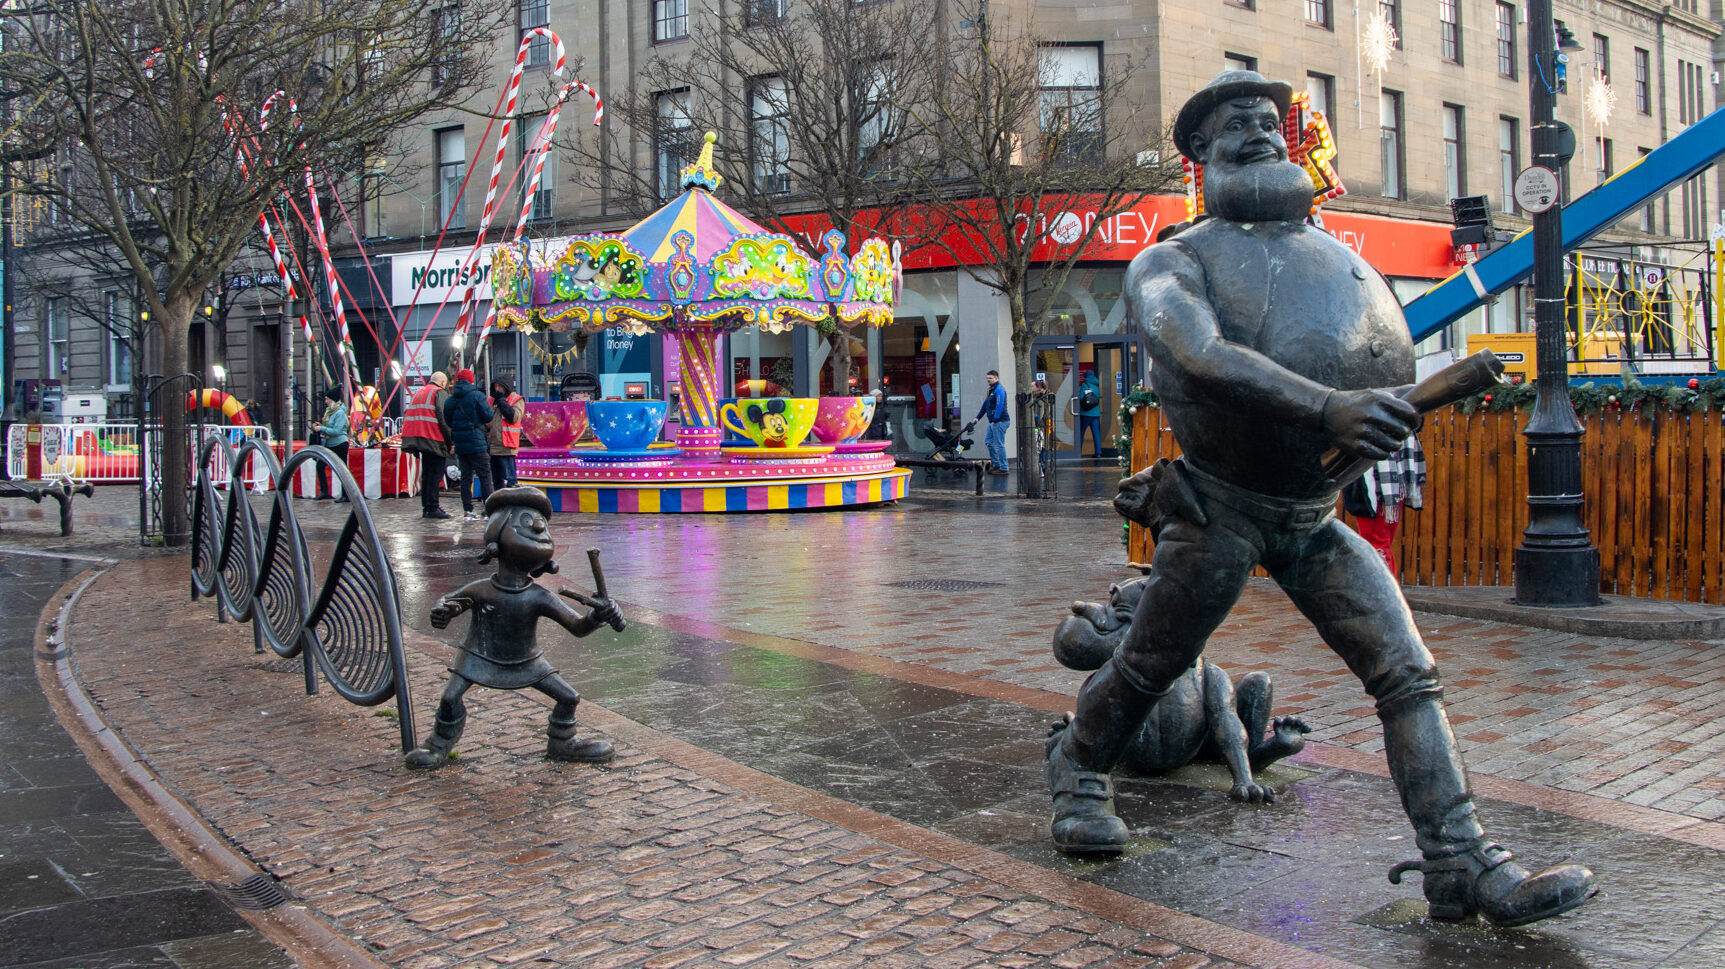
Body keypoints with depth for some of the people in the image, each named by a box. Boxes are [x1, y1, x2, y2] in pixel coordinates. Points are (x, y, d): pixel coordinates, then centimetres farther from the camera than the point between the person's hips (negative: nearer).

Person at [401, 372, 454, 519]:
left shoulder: (418, 393, 23)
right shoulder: (440, 393, -2)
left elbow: (407, 416, 20)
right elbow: (443, 418, -13)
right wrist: (450, 441, -11)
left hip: (414, 435, 8)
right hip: (433, 438, -8)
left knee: (427, 473, 15)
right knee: (435, 473, -5)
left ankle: (426, 507, 16)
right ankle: (432, 508, -8)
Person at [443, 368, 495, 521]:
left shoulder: (449, 400, 9)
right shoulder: (477, 396, -8)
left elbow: (447, 422, 13)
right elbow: (488, 417, -7)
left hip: (459, 445, 5)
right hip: (477, 443, -5)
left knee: (466, 477, 8)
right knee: (485, 476, 0)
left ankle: (468, 510, 6)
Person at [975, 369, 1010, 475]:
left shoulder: (999, 390, -14)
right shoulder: (991, 390, 18)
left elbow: (1000, 406, -23)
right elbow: (985, 405, 23)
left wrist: (995, 419, -25)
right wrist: (978, 417, 20)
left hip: (1000, 421, -10)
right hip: (994, 421, 10)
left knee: (999, 444, -8)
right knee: (989, 441, 15)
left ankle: (1003, 468, -4)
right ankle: (995, 464, 24)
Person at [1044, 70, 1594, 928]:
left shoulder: (1340, 258, 11)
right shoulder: (1171, 263, -9)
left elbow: (1395, 374, 19)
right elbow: (1201, 356, -31)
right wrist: (1326, 409, -43)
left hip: (1314, 517, 5)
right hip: (1218, 516, -5)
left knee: (1408, 674, -6)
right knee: (1145, 671, 9)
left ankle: (1463, 865, -4)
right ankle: (1077, 767, 37)